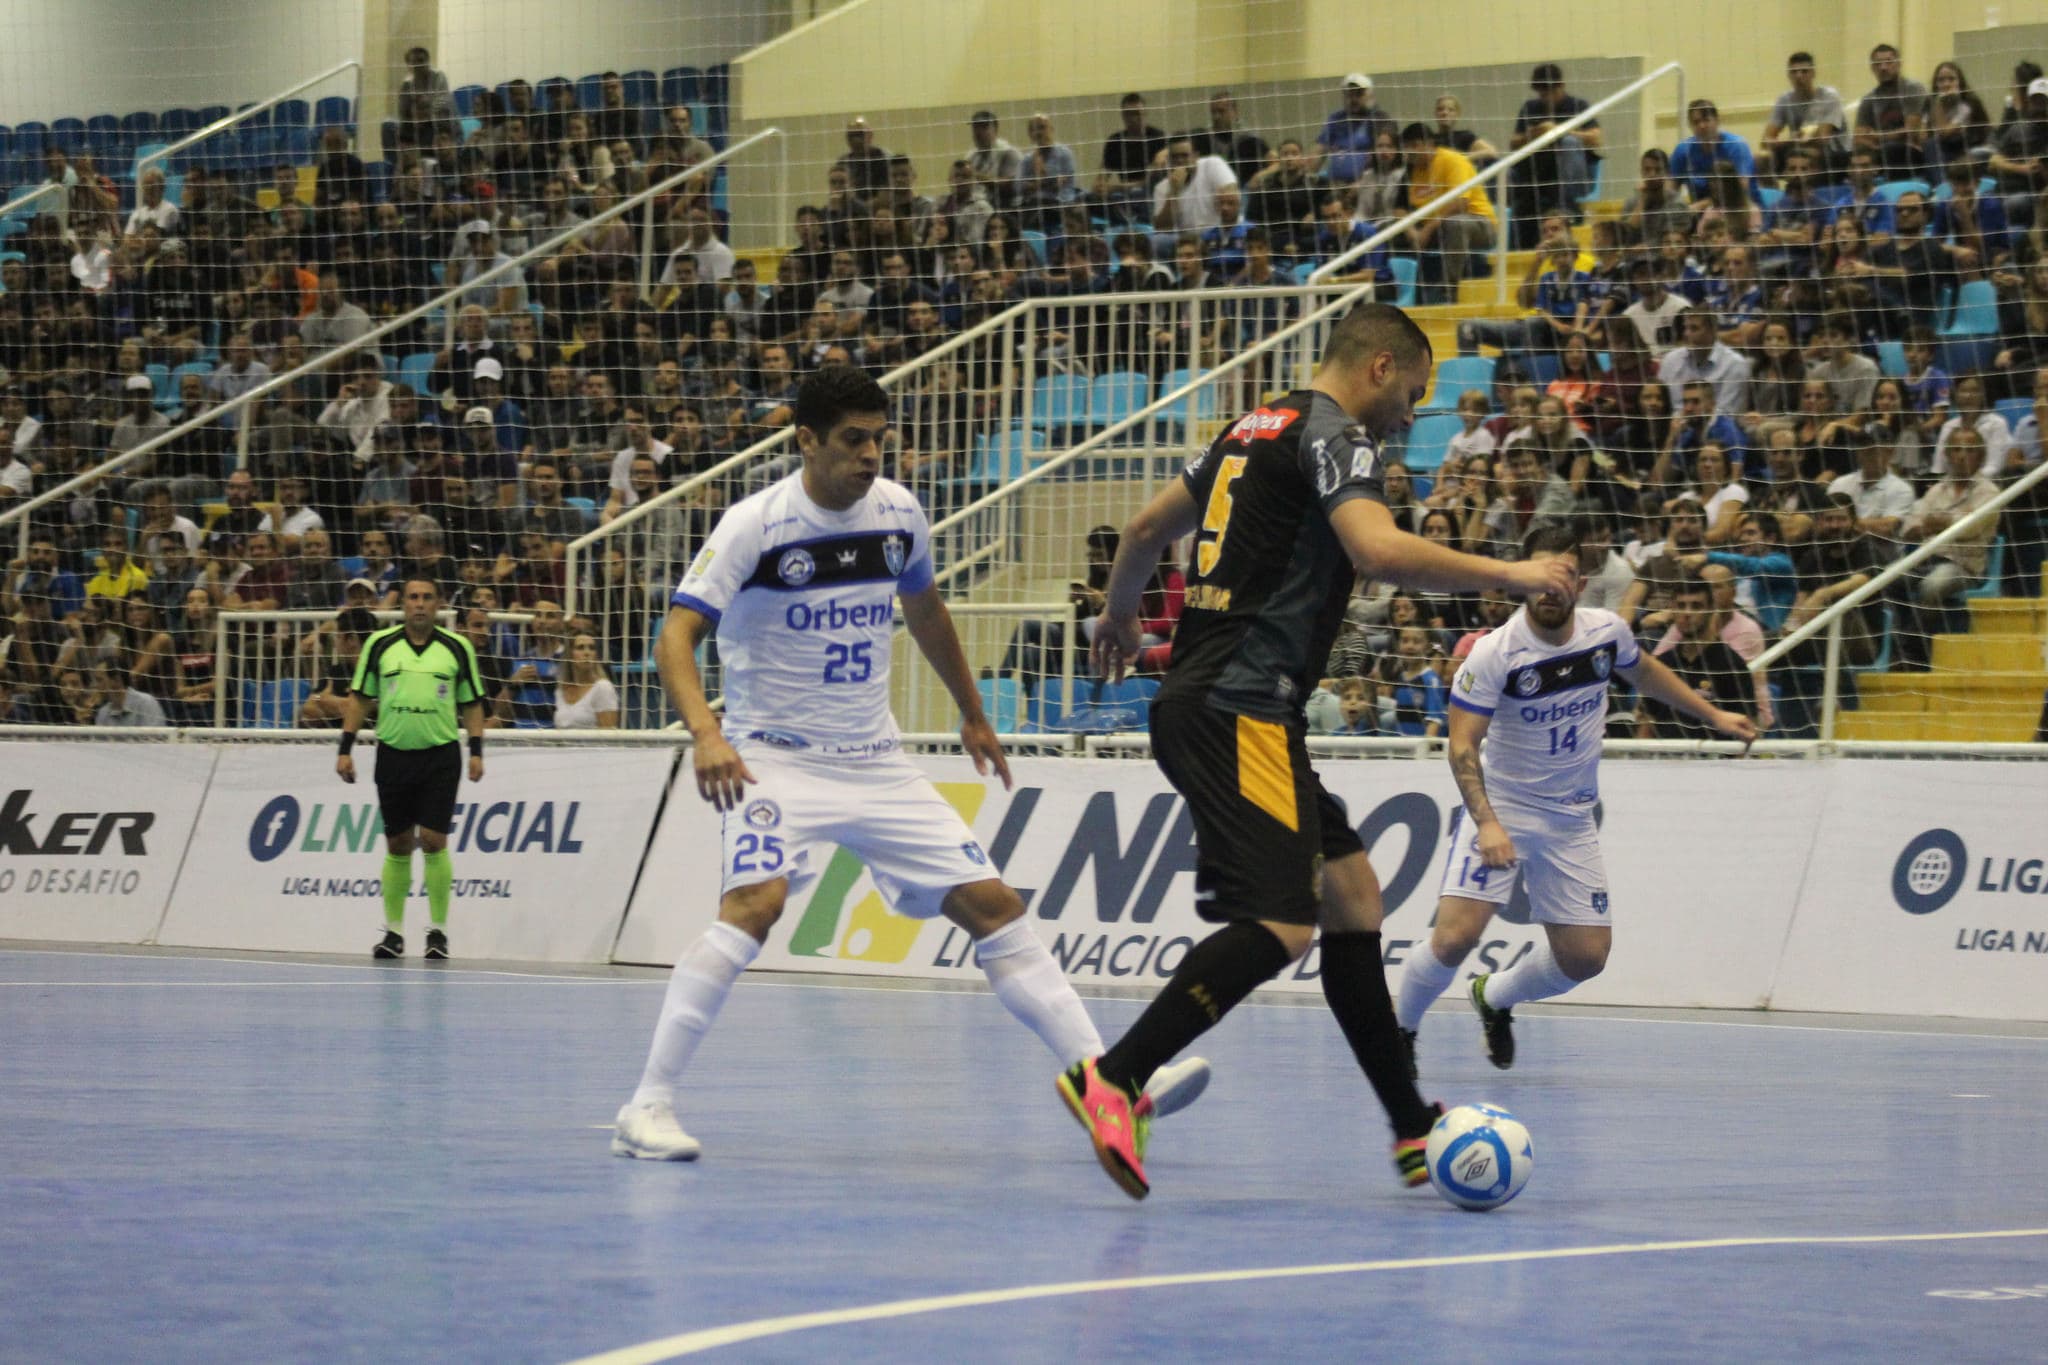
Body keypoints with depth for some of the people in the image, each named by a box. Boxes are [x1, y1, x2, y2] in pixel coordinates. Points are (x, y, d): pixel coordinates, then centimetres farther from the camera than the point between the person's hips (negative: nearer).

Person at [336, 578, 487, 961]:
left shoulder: (457, 648, 2)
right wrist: (346, 747, 1)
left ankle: (438, 930, 1)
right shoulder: (380, 644, 3)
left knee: (433, 841, -9)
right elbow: (360, 698, 7)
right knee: (397, 846, 6)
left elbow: (472, 704, 7)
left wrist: (476, 751, -3)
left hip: (440, 755, -1)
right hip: (393, 754, 1)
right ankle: (393, 932, 14)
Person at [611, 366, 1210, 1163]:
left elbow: (925, 609, 22)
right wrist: (706, 733, -37)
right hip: (775, 758, -5)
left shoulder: (898, 513, 2)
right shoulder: (756, 525, -14)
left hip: (875, 761, 6)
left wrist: (972, 714, 29)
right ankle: (648, 1107, -23)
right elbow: (675, 635, -20)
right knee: (756, 901, -29)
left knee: (990, 902, -1)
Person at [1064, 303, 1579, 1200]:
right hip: (1238, 711, -11)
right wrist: (1509, 576, -16)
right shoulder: (1331, 435, -7)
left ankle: (1412, 1128, 13)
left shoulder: (1259, 428, 21)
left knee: (1350, 891, 11)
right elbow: (1381, 551, -25)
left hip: (1203, 703, 11)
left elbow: (1146, 529, 31)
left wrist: (1118, 614, 49)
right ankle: (1114, 1078, -22)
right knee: (1281, 923, -17)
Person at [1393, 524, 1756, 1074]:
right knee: (1455, 935, -21)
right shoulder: (1494, 654, -20)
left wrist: (1714, 715, 20)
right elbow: (1463, 744, -20)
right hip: (1500, 807, -5)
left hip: (1571, 819, 5)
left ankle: (1495, 997, 31)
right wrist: (1487, 822, -31)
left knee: (1585, 957, 1)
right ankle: (1400, 1026, 7)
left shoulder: (1608, 632, -6)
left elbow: (1644, 672, 18)